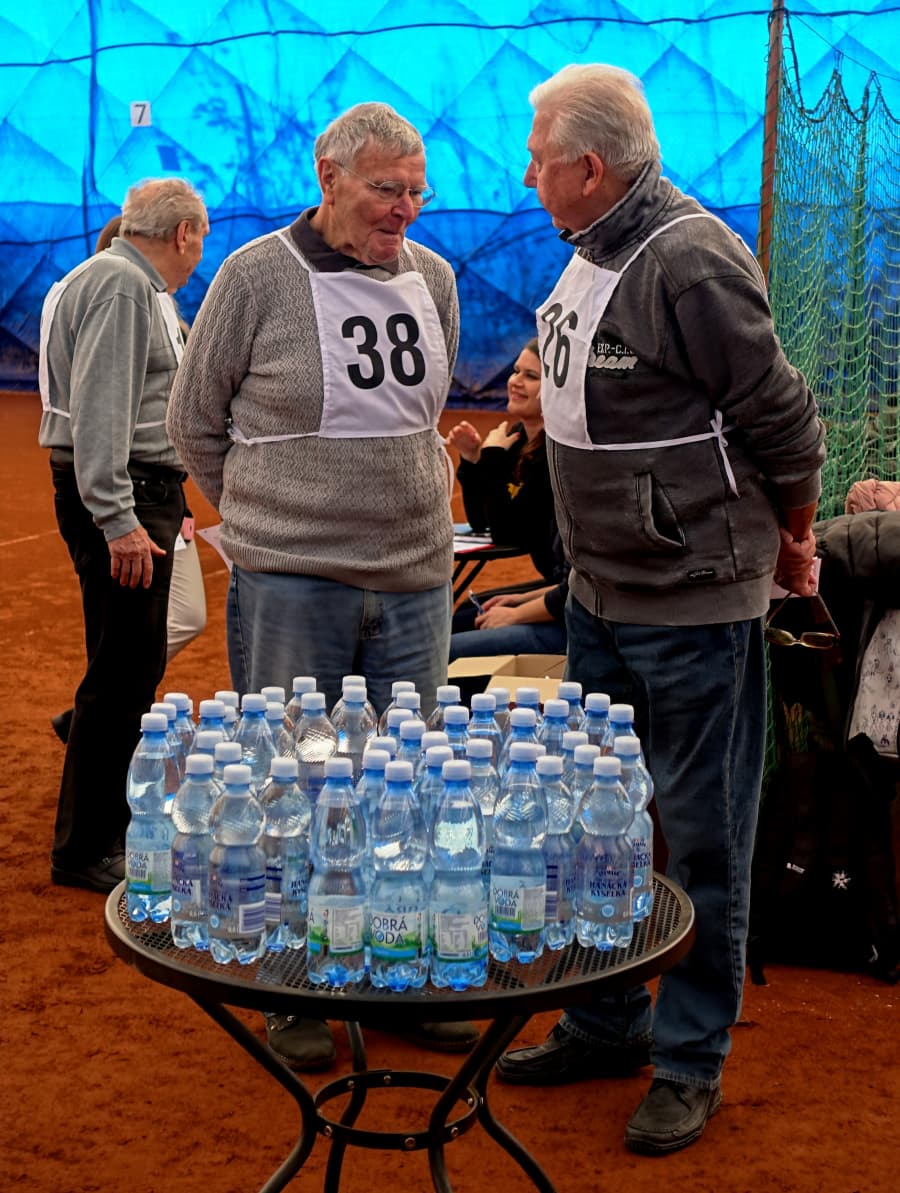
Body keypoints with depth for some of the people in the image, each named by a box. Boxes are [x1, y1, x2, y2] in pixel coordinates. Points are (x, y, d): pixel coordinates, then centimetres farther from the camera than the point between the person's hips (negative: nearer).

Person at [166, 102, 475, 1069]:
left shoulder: (433, 279, 8)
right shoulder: (256, 276, -5)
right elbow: (194, 423, 4)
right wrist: (266, 517, 8)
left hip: (415, 578, 4)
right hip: (289, 581, -4)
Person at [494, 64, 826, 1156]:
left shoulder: (690, 261, -19)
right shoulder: (591, 257, 8)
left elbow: (782, 420, -13)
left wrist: (788, 540, 1)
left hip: (694, 607, -9)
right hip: (599, 594, 9)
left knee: (700, 836, 4)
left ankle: (690, 1064, 19)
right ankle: (606, 1026, 32)